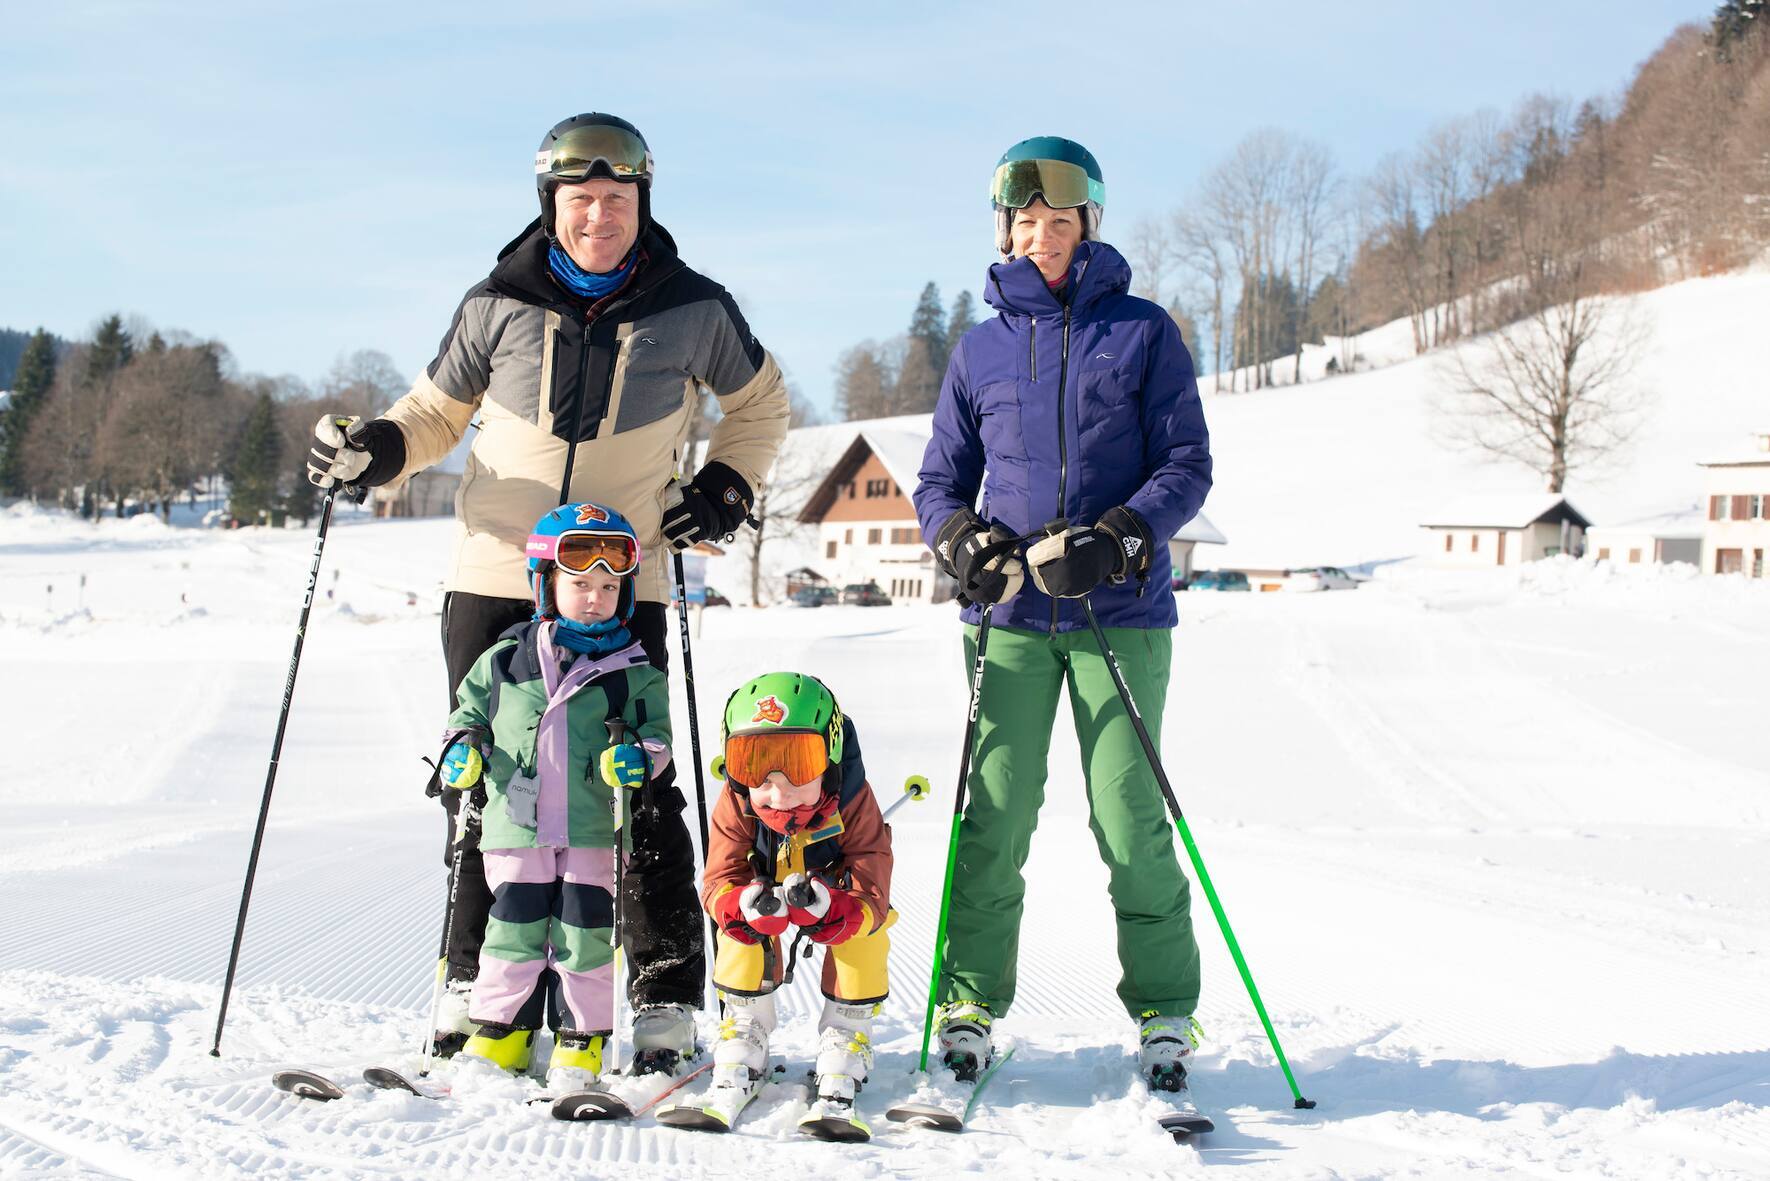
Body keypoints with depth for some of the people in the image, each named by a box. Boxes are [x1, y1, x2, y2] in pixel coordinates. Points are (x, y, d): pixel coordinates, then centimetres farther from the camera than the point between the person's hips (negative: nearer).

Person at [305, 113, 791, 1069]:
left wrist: (726, 486, 3)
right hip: (494, 582, 2)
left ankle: (667, 997, 3)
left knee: (637, 789, -6)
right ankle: (474, 983, 18)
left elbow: (759, 400, 17)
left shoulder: (693, 311, -1)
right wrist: (372, 451, -6)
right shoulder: (499, 306, 0)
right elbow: (437, 412, 13)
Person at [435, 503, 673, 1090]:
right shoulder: (506, 659, 6)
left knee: (585, 935, 2)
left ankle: (582, 1040, 15)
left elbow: (657, 730, 7)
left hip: (596, 829, -1)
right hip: (518, 824, 1)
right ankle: (499, 1029, 19)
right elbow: (469, 708, 18)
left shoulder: (634, 672, 3)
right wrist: (462, 747, -1)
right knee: (513, 931, 5)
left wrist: (640, 757, -14)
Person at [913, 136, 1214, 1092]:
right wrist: (961, 539, -5)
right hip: (1010, 615, 2)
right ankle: (970, 1001, 8)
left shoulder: (1142, 333, 7)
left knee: (1129, 815, -6)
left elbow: (1187, 466, 3)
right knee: (995, 814, -3)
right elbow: (941, 480, 18)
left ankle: (1165, 1011, 6)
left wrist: (1119, 539, -13)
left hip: (1121, 612, -2)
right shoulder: (980, 352, 14)